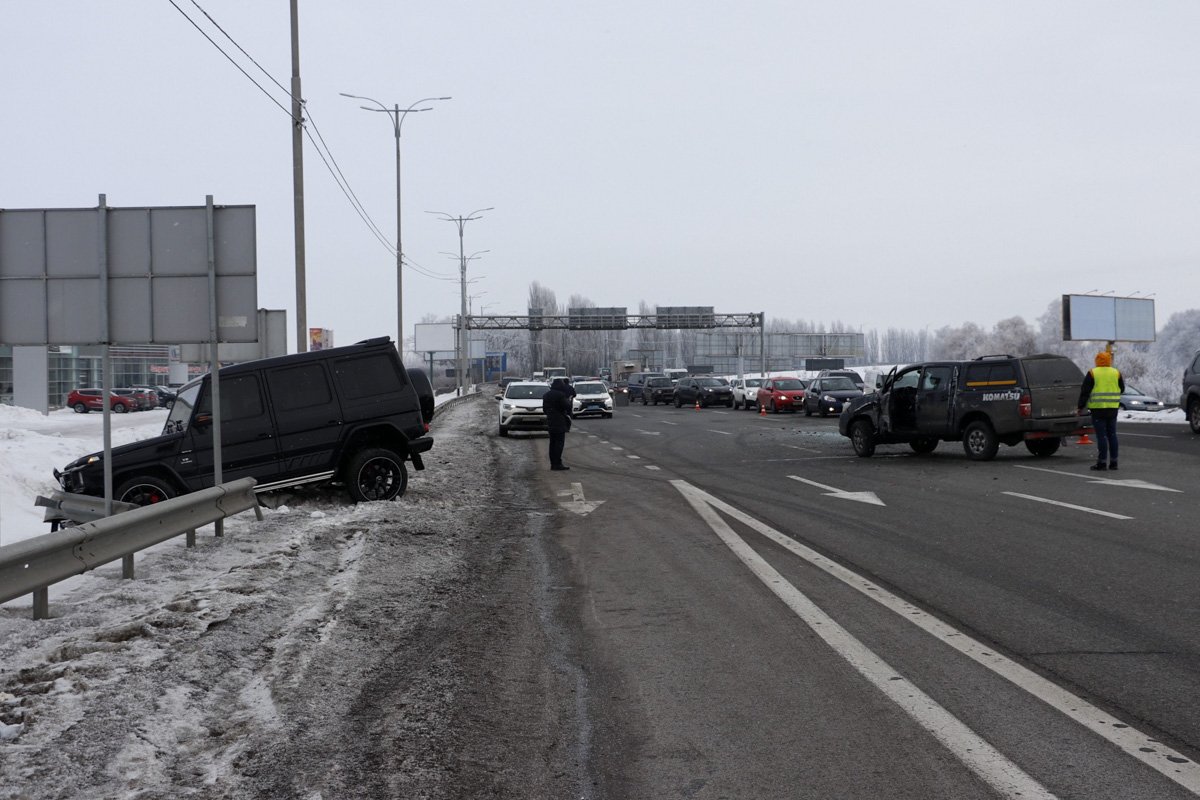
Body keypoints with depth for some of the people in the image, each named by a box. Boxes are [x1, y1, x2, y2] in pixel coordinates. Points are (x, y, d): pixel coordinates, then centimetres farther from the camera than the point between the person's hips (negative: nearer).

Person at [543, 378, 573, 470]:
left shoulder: (546, 395, 11)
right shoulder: (560, 395, -15)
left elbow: (544, 408, 16)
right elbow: (567, 406, -15)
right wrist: (568, 400, 3)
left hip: (550, 422, 8)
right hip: (559, 422, -8)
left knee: (553, 443, 12)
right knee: (559, 442, -5)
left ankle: (553, 463, 13)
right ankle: (557, 463, -9)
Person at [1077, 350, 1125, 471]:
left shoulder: (1092, 373, -6)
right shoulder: (1116, 373, 6)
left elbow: (1085, 391, -5)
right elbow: (1121, 389, 17)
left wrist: (1081, 407, 1)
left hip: (1098, 408, -4)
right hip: (1112, 408, 4)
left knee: (1101, 435, -4)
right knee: (1112, 435, 10)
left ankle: (1102, 462, -5)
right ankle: (1113, 461, 12)